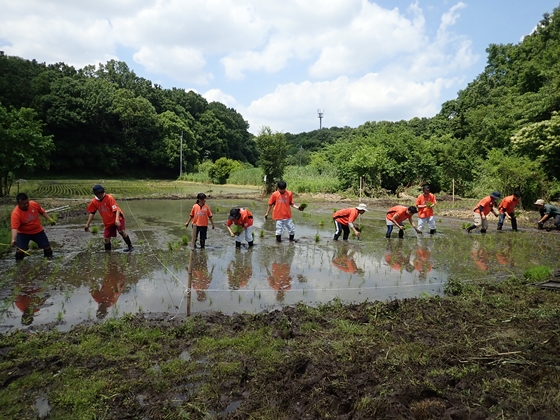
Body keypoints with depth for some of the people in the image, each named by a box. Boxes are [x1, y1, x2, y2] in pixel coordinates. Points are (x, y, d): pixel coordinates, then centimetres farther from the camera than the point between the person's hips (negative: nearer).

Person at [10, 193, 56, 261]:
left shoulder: (34, 204, -16)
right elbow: (14, 228, -35)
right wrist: (13, 239, -47)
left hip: (38, 231, 3)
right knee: (20, 249, -14)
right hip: (23, 233, -3)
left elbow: (42, 212, 5)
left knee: (47, 246, 8)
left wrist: (50, 219, 6)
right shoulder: (15, 213, -27)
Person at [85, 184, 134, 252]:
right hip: (108, 222, 6)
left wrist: (117, 220, -40)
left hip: (117, 218, -5)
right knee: (106, 238, 5)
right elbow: (92, 213, 10)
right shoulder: (94, 202, -3)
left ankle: (130, 246, -20)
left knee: (121, 231, -28)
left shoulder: (109, 198, -19)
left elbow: (116, 209, -25)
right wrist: (87, 224, 9)